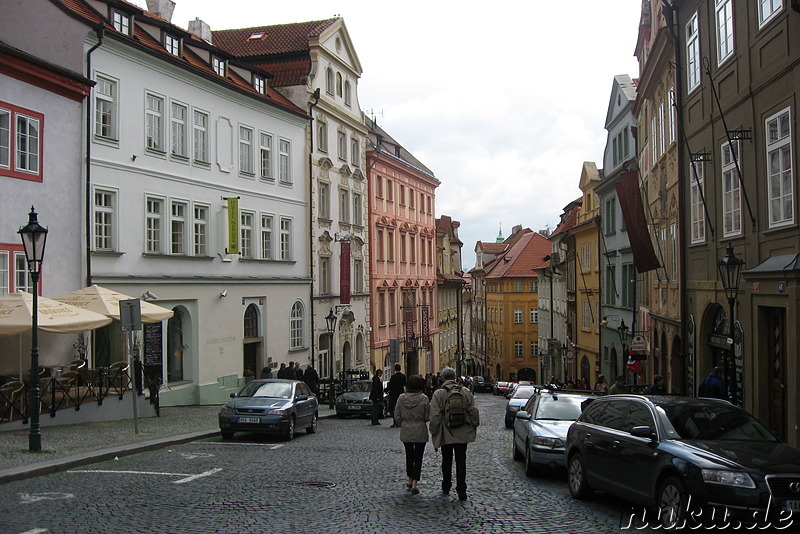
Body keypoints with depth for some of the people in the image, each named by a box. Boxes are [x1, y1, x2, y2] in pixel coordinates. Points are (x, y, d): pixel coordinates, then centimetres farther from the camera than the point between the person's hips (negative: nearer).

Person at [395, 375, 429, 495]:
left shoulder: (401, 398, -4)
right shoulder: (423, 399, -12)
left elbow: (397, 416, 0)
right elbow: (427, 417, -8)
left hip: (405, 431, 3)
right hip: (420, 431, -3)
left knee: (409, 455, 20)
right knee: (418, 457, 3)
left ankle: (410, 480, 29)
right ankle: (414, 484, -3)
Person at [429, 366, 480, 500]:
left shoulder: (438, 394, -10)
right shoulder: (465, 391, -2)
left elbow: (435, 415, -10)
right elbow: (473, 411, 2)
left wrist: (434, 432, 1)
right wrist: (474, 425, 15)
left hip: (446, 434, -1)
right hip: (462, 434, 1)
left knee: (447, 461, 14)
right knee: (461, 461, 5)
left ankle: (446, 487, 25)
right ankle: (461, 490, -2)